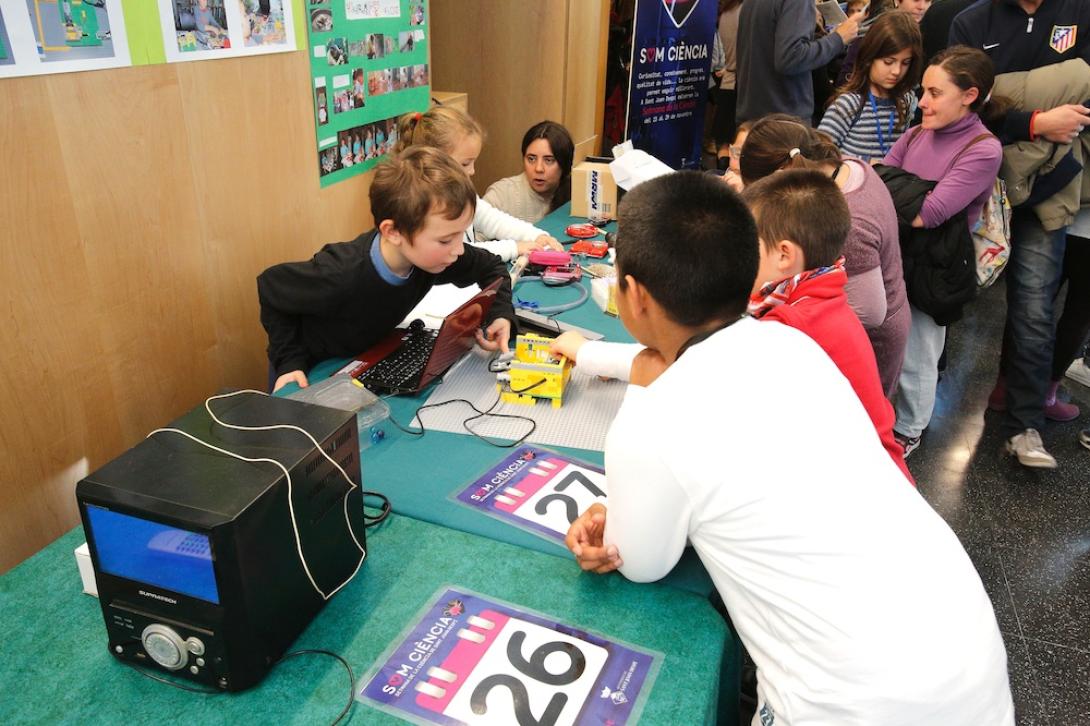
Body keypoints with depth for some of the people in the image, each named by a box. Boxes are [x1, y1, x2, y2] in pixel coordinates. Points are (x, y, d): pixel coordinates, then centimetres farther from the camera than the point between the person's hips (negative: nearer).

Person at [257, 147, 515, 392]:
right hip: (309, 370, -4)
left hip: (367, 358, 5)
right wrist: (289, 361, -24)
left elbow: (491, 266, -4)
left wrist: (501, 315, -20)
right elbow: (270, 286, -22)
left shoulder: (434, 255, -24)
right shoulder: (340, 275, -40)